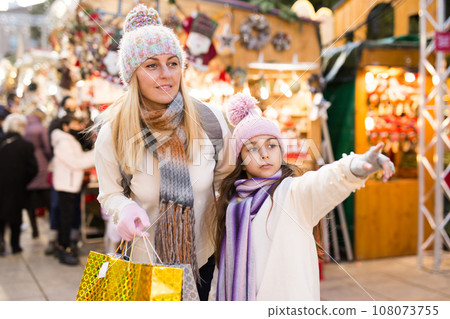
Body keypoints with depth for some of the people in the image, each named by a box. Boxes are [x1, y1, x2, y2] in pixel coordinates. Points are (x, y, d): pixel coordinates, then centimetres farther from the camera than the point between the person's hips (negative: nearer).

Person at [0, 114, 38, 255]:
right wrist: (23, 181, 5)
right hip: (17, 187, -1)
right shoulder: (26, 145, -13)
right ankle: (15, 245, 18)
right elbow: (33, 169, -11)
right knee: (15, 215, 12)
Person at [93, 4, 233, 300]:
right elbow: (110, 193, -5)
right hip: (144, 257, -2)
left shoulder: (209, 119, -15)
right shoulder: (113, 132, -17)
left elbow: (224, 176, 1)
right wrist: (126, 208, -27)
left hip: (201, 254, 2)